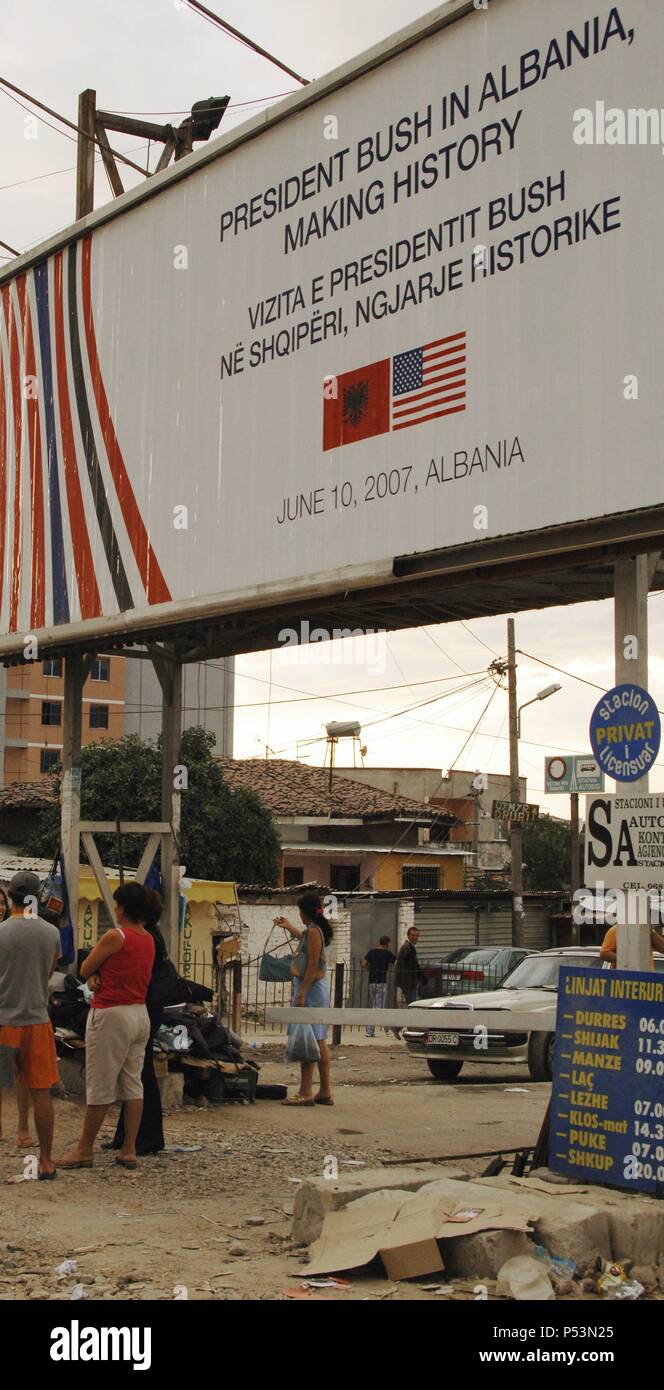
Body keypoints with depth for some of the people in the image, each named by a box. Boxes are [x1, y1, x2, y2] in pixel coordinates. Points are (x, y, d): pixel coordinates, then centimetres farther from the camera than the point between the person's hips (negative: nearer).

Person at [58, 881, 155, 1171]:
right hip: (140, 1014, 8)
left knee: (99, 1087, 0)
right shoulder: (149, 939, 9)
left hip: (111, 1015, -8)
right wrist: (98, 976, -2)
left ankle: (84, 1150, 8)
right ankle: (129, 1150, 9)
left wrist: (93, 974, 12)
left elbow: (84, 970, -6)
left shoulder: (115, 936, -15)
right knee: (132, 1084, 9)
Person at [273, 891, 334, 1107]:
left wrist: (301, 993, -23)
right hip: (318, 989, 10)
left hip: (310, 989, -10)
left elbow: (313, 964, -21)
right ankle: (325, 1092, 16)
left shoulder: (313, 931, -14)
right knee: (319, 1042, 12)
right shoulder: (316, 930, 15)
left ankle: (306, 1093, -10)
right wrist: (288, 926, 55)